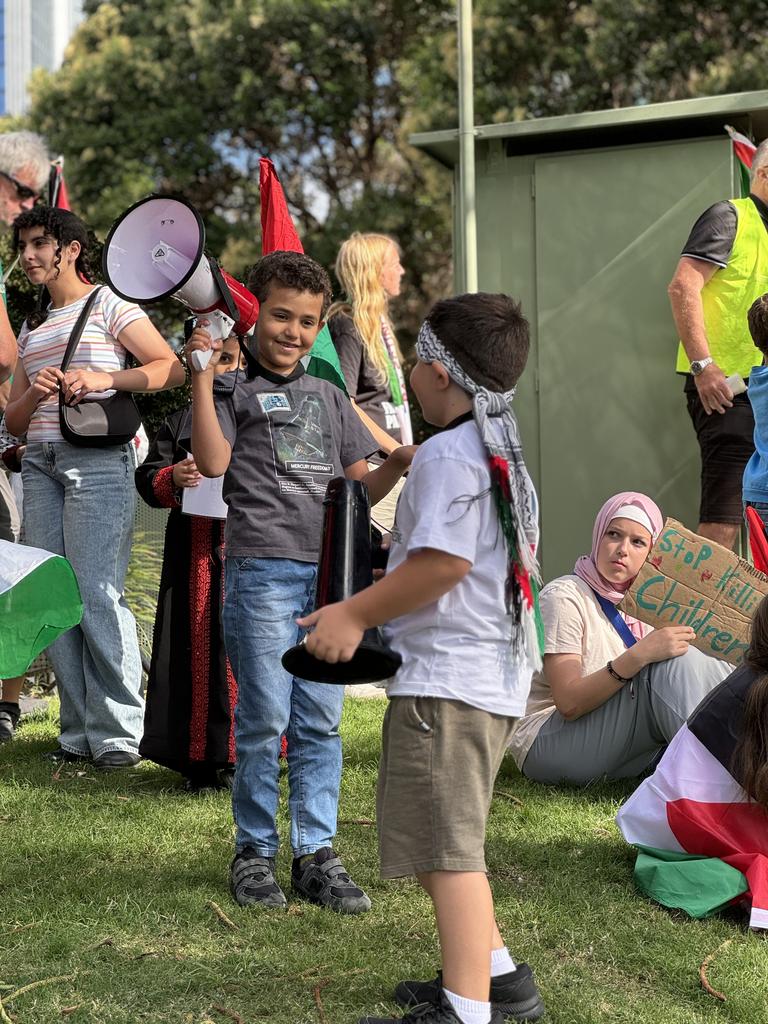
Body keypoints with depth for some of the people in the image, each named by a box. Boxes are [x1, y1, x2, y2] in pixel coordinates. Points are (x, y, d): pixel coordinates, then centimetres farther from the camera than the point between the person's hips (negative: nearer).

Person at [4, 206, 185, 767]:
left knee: (97, 594, -12)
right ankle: (79, 732, 7)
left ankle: (118, 733, -5)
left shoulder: (109, 304, 5)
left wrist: (107, 378, -20)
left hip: (98, 460, -7)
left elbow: (172, 368, -7)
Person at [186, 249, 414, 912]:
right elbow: (213, 461, -10)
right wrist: (203, 373, -13)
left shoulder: (330, 398, 22)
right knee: (264, 719, -3)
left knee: (321, 721, 6)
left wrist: (400, 465, 1)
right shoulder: (233, 389, 7)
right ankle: (254, 851, 10)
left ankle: (317, 852, 12)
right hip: (262, 570, -4)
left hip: (330, 573, 5)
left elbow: (360, 485, 21)